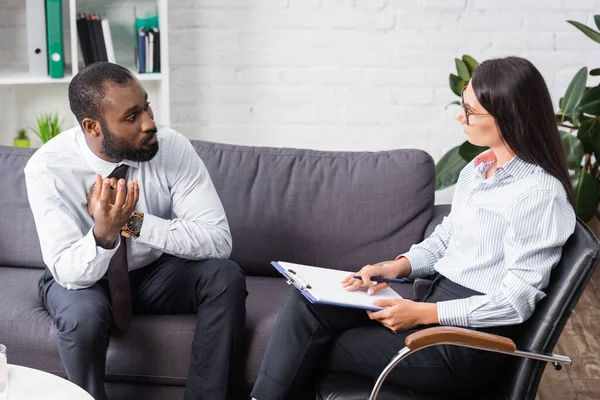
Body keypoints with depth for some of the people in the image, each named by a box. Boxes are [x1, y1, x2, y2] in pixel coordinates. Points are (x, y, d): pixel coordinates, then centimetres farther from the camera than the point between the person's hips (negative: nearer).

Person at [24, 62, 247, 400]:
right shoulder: (47, 168, -24)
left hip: (156, 273, 2)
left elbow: (218, 240, -24)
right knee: (84, 313, -35)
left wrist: (133, 221, -34)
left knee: (226, 277, -25)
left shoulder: (172, 147, -21)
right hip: (81, 279, -2)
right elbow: (67, 273, -27)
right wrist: (103, 234, -49)